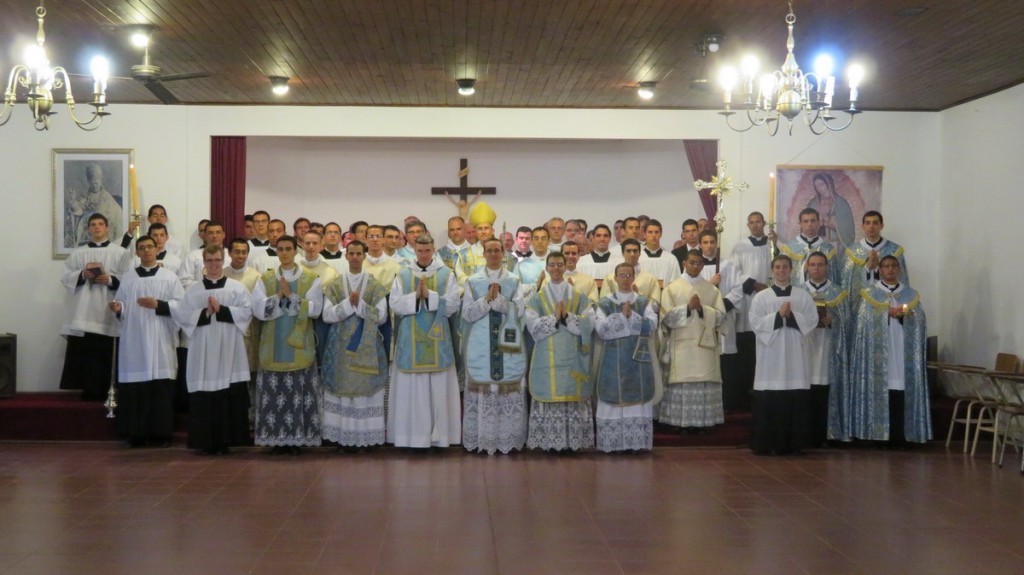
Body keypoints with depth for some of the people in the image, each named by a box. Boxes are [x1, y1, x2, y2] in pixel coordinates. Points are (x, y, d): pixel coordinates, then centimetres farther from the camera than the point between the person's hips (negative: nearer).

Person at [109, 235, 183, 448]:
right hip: (133, 340, 2)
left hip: (160, 341, -2)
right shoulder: (127, 277, 13)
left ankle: (160, 434, 3)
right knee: (133, 387, -1)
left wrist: (158, 305, -14)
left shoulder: (169, 277, 7)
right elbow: (121, 305, 10)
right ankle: (135, 434, 6)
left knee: (161, 389, -4)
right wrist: (118, 308, -12)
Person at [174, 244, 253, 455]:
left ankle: (225, 441, 5)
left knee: (229, 399, -3)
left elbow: (247, 311, -4)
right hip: (203, 352, 1)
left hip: (228, 350, -1)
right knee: (204, 398, 0)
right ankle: (205, 442, 7)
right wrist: (205, 312, -11)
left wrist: (221, 309, -12)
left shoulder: (237, 287, 7)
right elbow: (181, 315, 2)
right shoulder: (193, 290, 10)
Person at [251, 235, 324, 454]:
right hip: (273, 347, 1)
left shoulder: (311, 279, 4)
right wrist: (279, 295, -13)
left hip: (299, 346, -1)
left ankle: (298, 438, 6)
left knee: (299, 394, -1)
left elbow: (315, 309, -9)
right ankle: (277, 438, 8)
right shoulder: (265, 279, 7)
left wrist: (291, 296, -13)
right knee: (275, 394, 1)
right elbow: (258, 309, -4)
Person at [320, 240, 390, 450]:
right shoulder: (334, 285, 6)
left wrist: (359, 304, -14)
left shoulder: (375, 285, 4)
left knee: (366, 388, -1)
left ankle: (367, 434, 4)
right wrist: (349, 304, -15)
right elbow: (327, 315, -3)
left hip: (368, 346, -1)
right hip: (341, 346, 1)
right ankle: (343, 435, 5)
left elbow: (381, 315, -4)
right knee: (342, 388, 0)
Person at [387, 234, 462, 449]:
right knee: (411, 387, 2)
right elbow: (395, 304, -3)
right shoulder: (403, 275, 5)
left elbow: (452, 305, -6)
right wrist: (415, 296, -16)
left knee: (439, 387, 1)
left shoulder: (446, 274, 2)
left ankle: (439, 433, 9)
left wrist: (429, 295, -16)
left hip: (437, 339, -1)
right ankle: (413, 434, 9)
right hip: (410, 340, 1)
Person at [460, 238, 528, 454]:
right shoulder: (473, 281, 5)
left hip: (509, 347, 1)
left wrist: (497, 297, -15)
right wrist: (487, 298, -15)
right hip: (481, 347, 0)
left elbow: (519, 310, -6)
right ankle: (481, 438, 7)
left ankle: (508, 438, 9)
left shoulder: (514, 281, 6)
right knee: (482, 391, 0)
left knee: (509, 392, 1)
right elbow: (467, 313, -4)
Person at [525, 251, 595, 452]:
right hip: (547, 359, 0)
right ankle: (548, 441, 2)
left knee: (573, 399, -2)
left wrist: (567, 316, -14)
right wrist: (556, 317, -16)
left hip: (572, 358, 1)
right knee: (548, 397, -4)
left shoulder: (580, 297, 9)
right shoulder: (536, 298, 7)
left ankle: (574, 440, 4)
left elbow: (588, 324, -4)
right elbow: (533, 326, -6)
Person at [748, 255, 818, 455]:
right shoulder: (761, 297, 6)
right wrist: (778, 315, -13)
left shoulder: (803, 296, 10)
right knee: (768, 402, -3)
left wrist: (792, 316, -11)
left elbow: (812, 320, 2)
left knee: (795, 400, -2)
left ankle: (792, 443, 6)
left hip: (794, 354, 1)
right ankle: (766, 443, 2)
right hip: (770, 354, -1)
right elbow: (755, 322, -4)